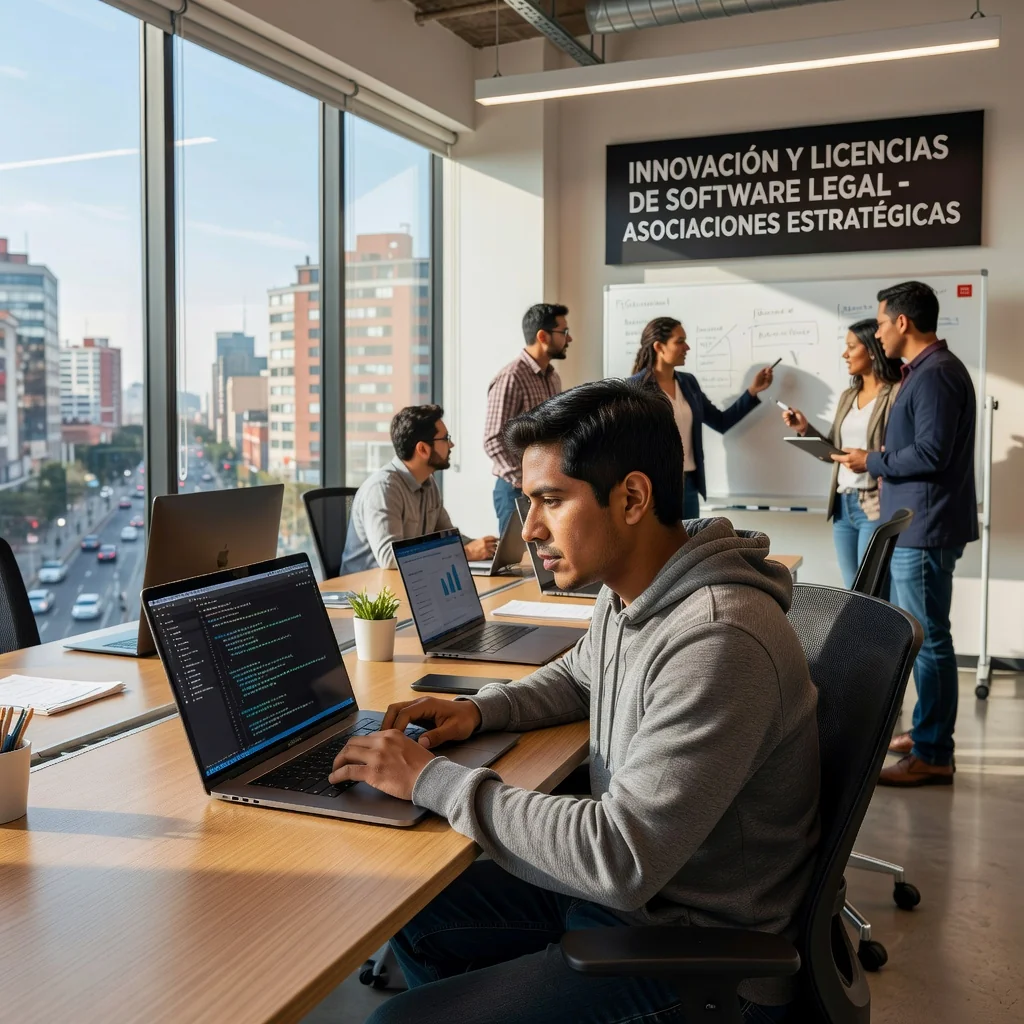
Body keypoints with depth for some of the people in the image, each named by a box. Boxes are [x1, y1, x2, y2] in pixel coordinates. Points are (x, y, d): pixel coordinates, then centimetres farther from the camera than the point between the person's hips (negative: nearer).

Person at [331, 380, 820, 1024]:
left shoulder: (717, 642, -30)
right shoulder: (628, 595, -1)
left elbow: (621, 858, -31)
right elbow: (578, 677, 22)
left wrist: (433, 780, -24)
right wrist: (482, 710, 2)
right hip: (620, 886, 9)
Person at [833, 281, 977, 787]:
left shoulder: (935, 374, -17)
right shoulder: (925, 370, 16)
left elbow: (930, 454, -24)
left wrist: (872, 462, -12)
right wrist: (878, 462, 8)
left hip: (925, 528, -11)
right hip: (914, 524, 11)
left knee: (927, 638, -4)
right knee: (918, 635, 18)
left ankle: (933, 755, 5)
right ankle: (927, 732, 29)